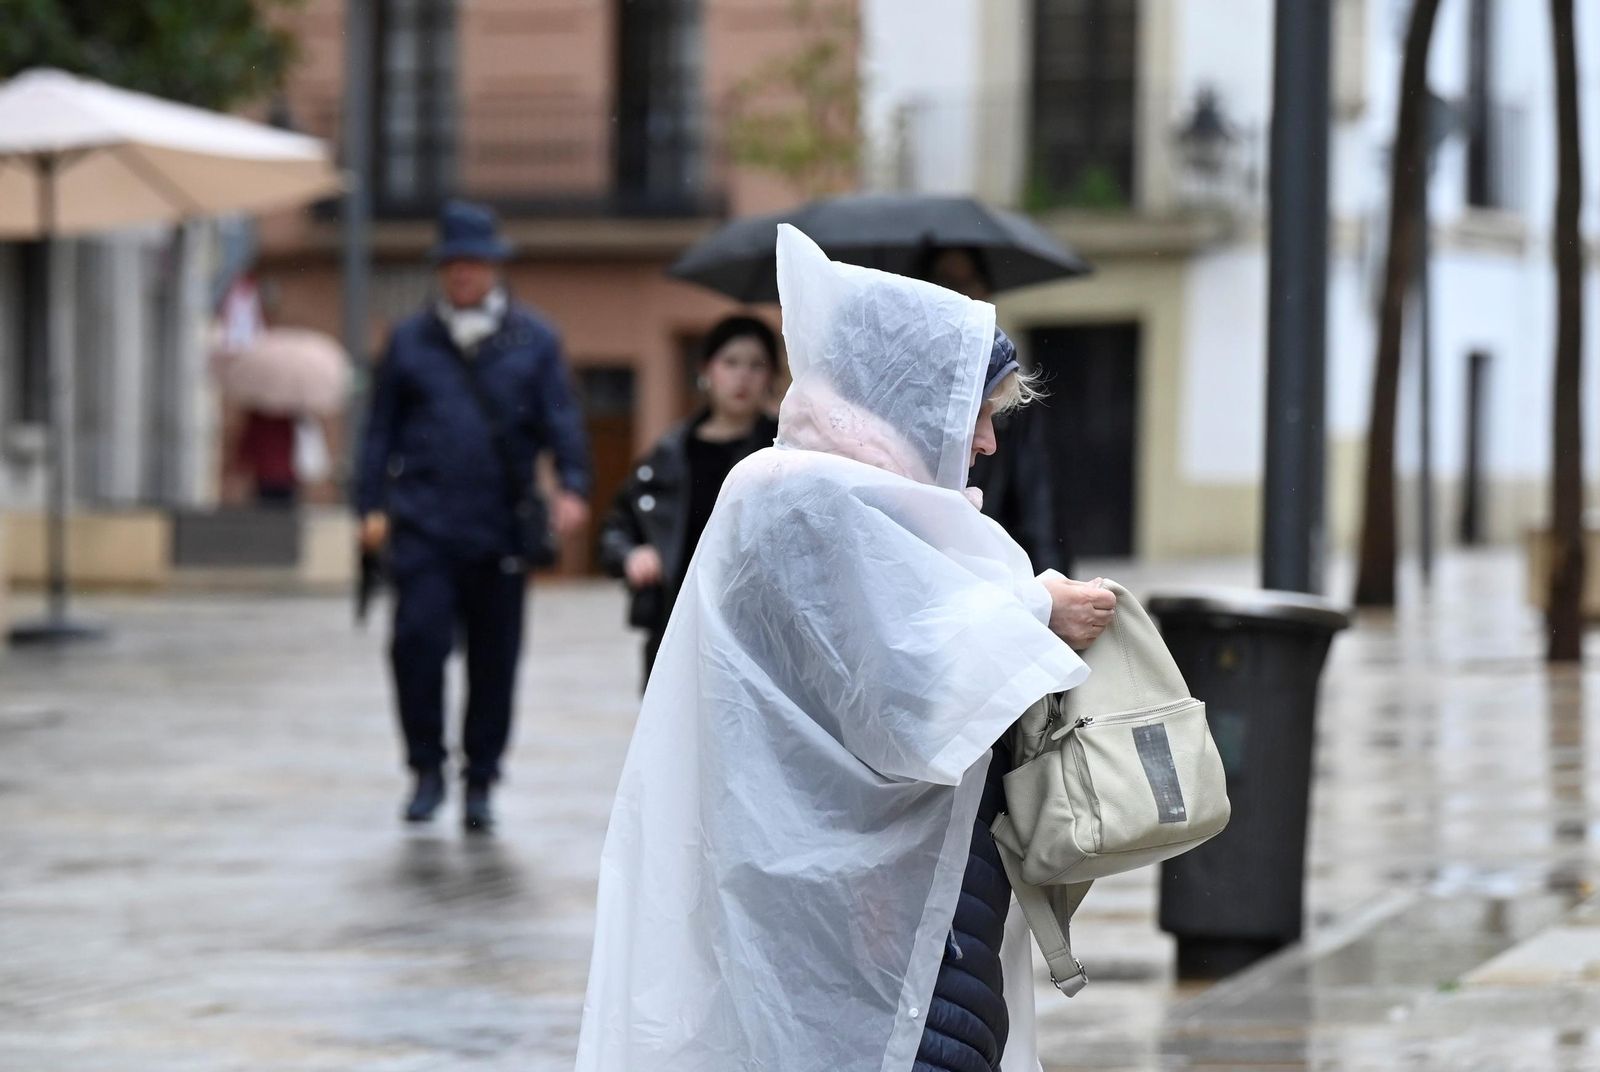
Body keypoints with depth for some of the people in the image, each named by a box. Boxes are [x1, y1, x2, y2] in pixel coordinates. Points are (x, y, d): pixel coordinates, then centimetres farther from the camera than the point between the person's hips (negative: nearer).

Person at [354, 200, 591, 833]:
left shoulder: (533, 341, 9)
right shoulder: (411, 341, 11)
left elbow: (561, 419, 1)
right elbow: (381, 426, 13)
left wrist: (572, 485, -15)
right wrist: (373, 504, 4)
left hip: (501, 528, 0)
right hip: (423, 522, 0)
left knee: (495, 657, 4)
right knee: (418, 640, -12)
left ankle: (480, 783, 16)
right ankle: (427, 771, 3)